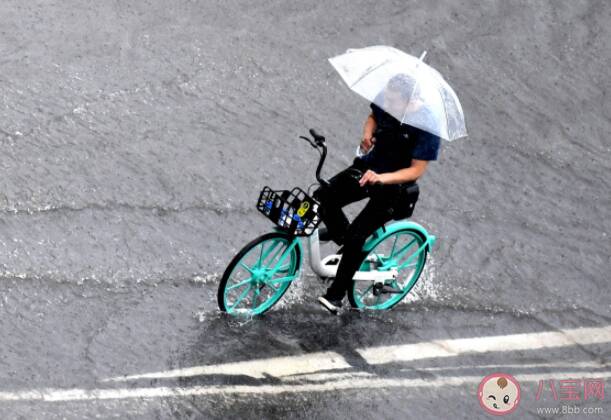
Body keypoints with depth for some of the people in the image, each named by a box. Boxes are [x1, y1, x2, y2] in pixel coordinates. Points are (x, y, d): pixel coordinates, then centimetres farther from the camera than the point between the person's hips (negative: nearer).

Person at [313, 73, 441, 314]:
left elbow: (417, 169, -24)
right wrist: (367, 133, -11)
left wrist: (382, 178, -38)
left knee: (356, 235, -16)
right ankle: (341, 235, 19)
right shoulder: (385, 101, -11)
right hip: (369, 167, 6)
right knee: (323, 198, -12)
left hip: (394, 187, -6)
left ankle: (336, 295, 1)